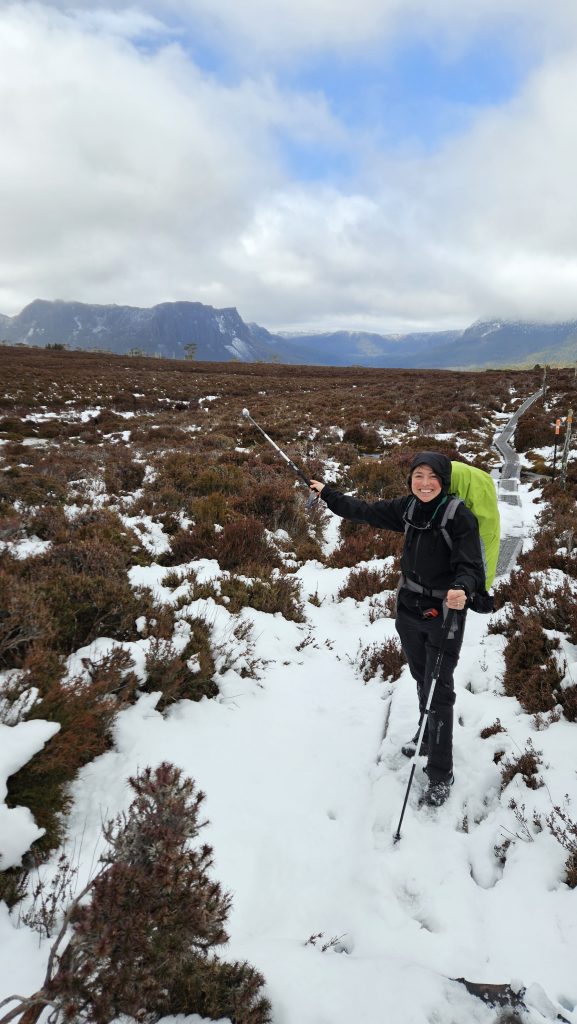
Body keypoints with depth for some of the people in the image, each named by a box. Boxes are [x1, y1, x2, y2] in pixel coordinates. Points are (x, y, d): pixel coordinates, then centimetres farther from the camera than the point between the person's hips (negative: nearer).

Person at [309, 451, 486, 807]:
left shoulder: (460, 517, -20)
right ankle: (427, 735, 47)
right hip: (409, 608, 6)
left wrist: (462, 590, -45)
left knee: (439, 690, -1)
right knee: (421, 678, 23)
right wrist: (329, 494, 16)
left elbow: (470, 567, -23)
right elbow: (366, 512, 11)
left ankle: (441, 774, 14)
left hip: (444, 614, -6)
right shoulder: (408, 507, -2)